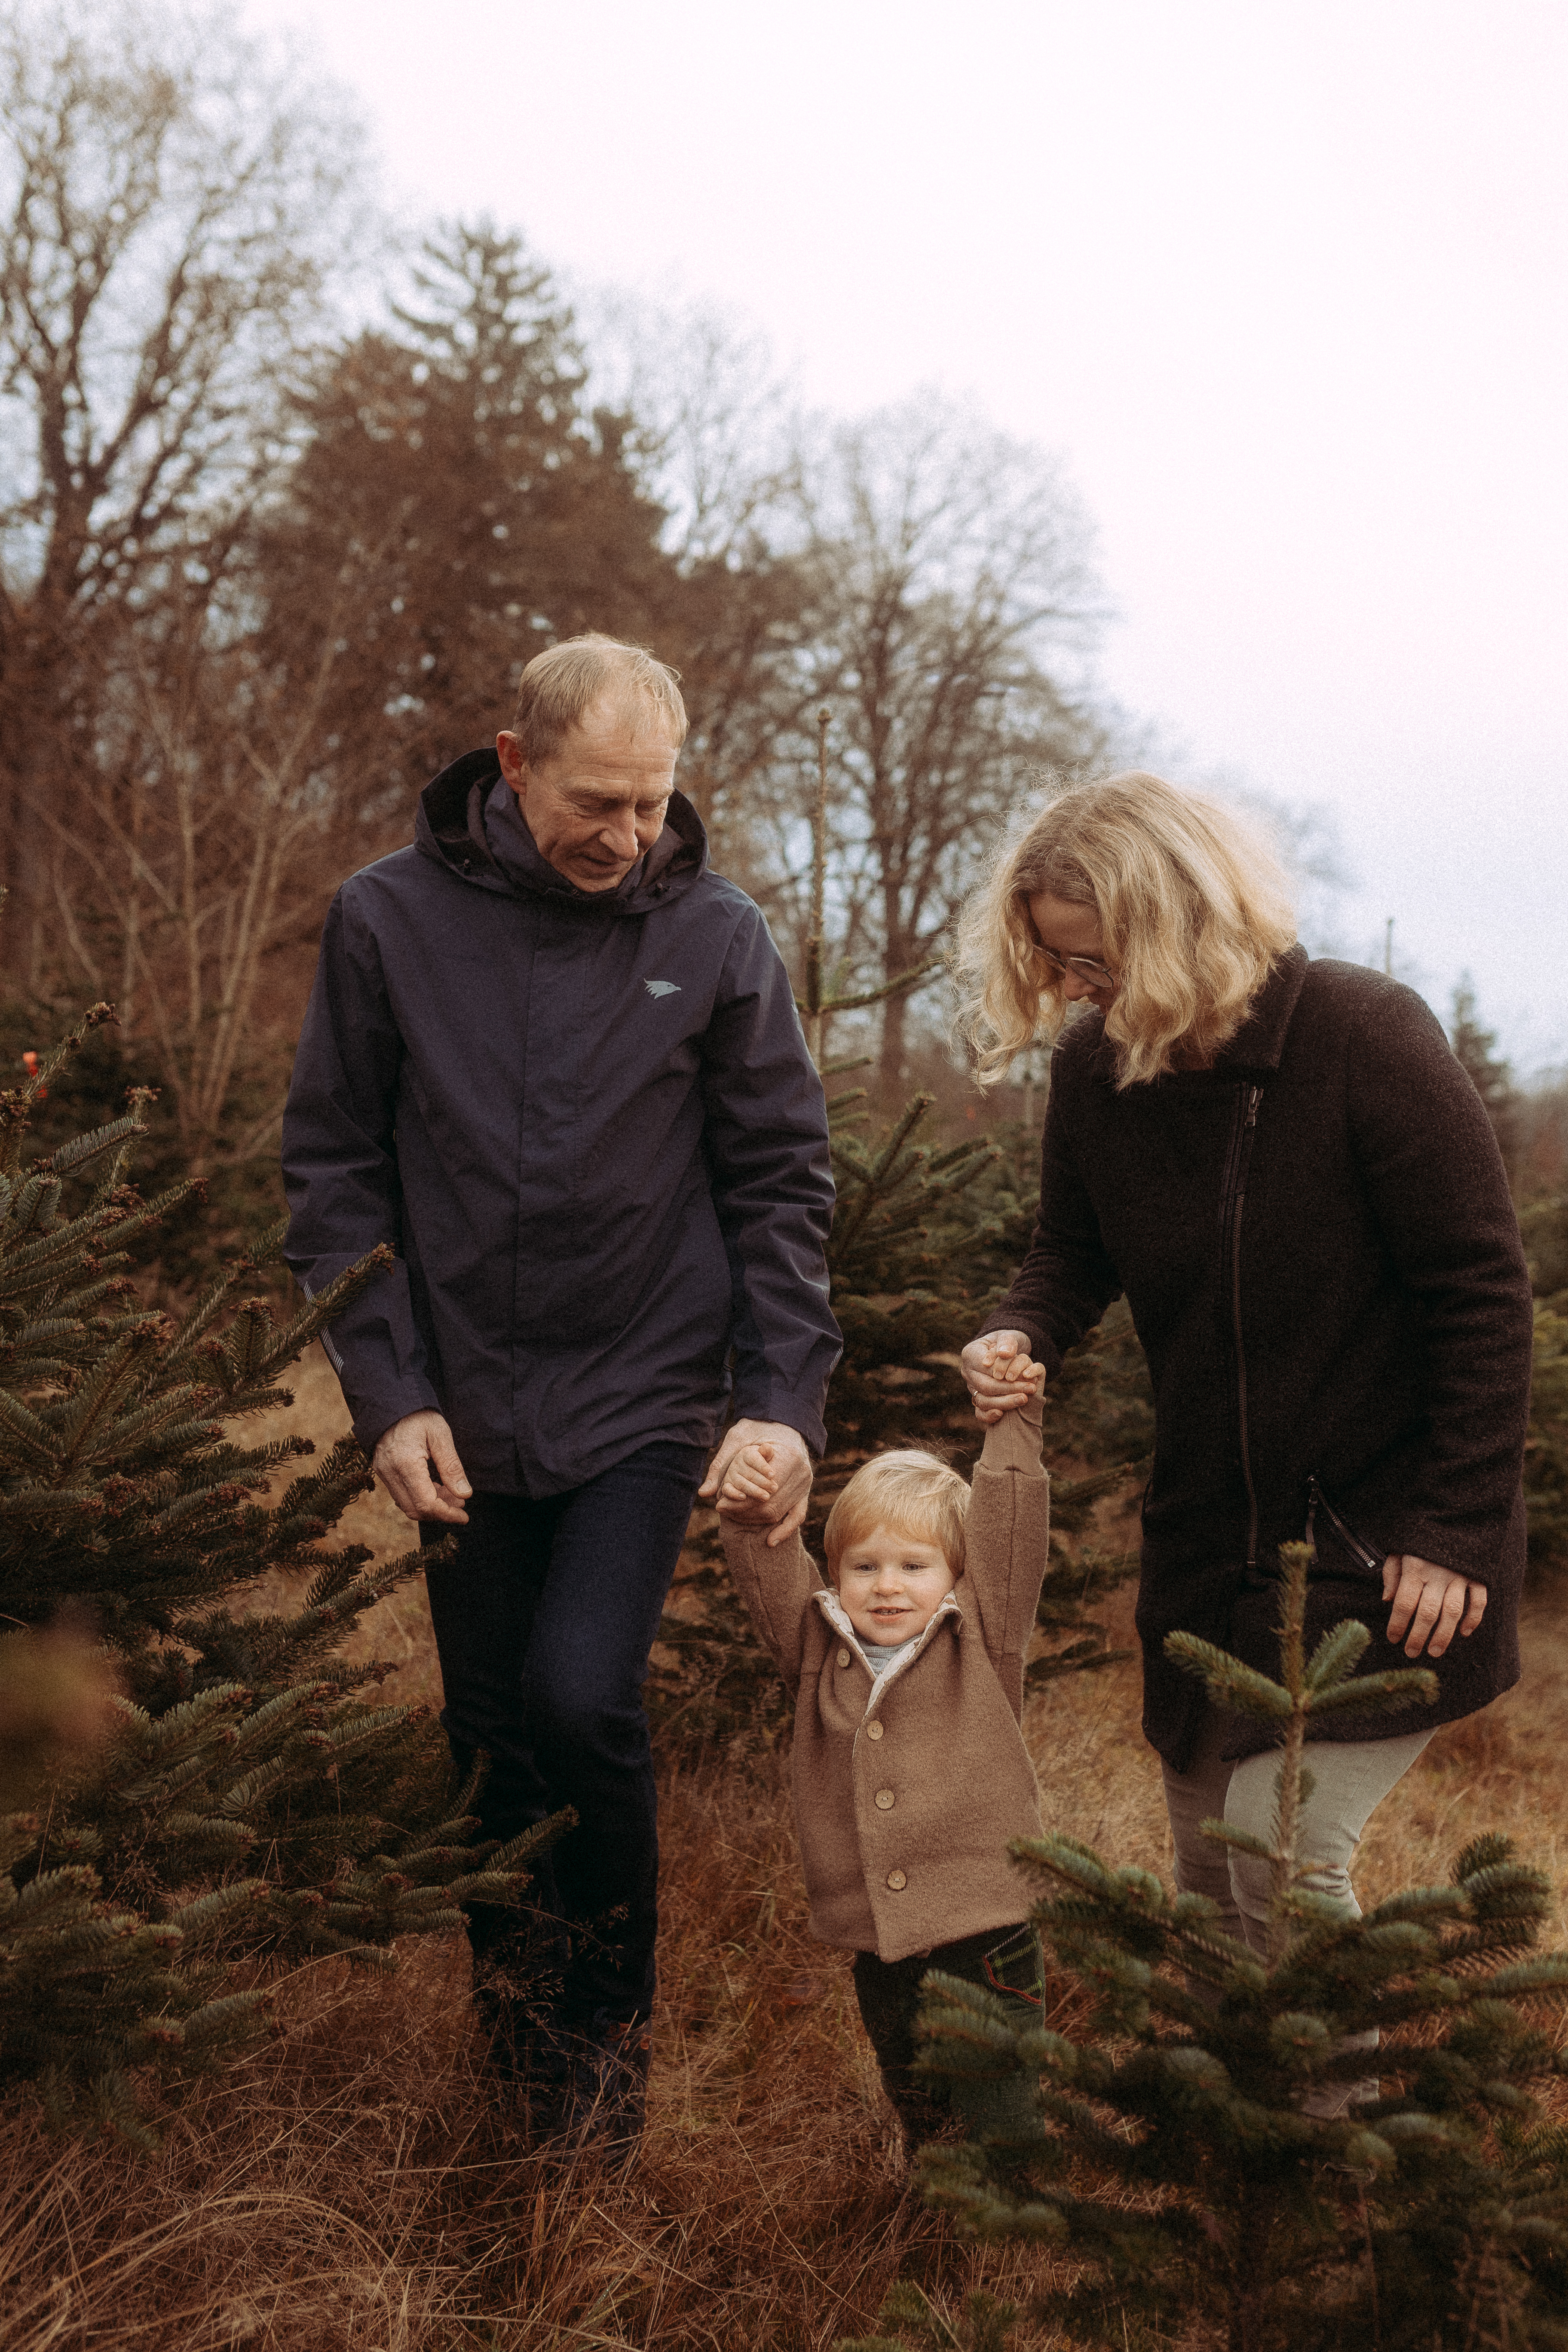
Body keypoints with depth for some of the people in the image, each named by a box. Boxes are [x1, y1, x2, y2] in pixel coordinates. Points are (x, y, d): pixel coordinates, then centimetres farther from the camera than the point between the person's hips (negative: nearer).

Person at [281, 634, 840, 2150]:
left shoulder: (714, 935, -4)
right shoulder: (388, 919, -4)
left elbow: (781, 1178, 1)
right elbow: (335, 1171, 1)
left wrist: (785, 1399, -8)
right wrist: (388, 1393, -6)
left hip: (645, 1398, -1)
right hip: (466, 1414, 2)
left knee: (582, 1698, -18)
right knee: (494, 1741, 9)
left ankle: (612, 2023, 7)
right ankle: (529, 2078, 28)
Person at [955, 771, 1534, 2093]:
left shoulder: (1362, 1038, -20)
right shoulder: (1095, 1068, -4)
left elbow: (1482, 1292, -16)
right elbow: (1075, 1252, 10)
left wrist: (1452, 1535, -17)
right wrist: (1022, 1333, -14)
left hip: (1385, 1542, -6)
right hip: (1210, 1540, 6)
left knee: (1285, 1848, -13)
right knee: (1209, 1860, 14)